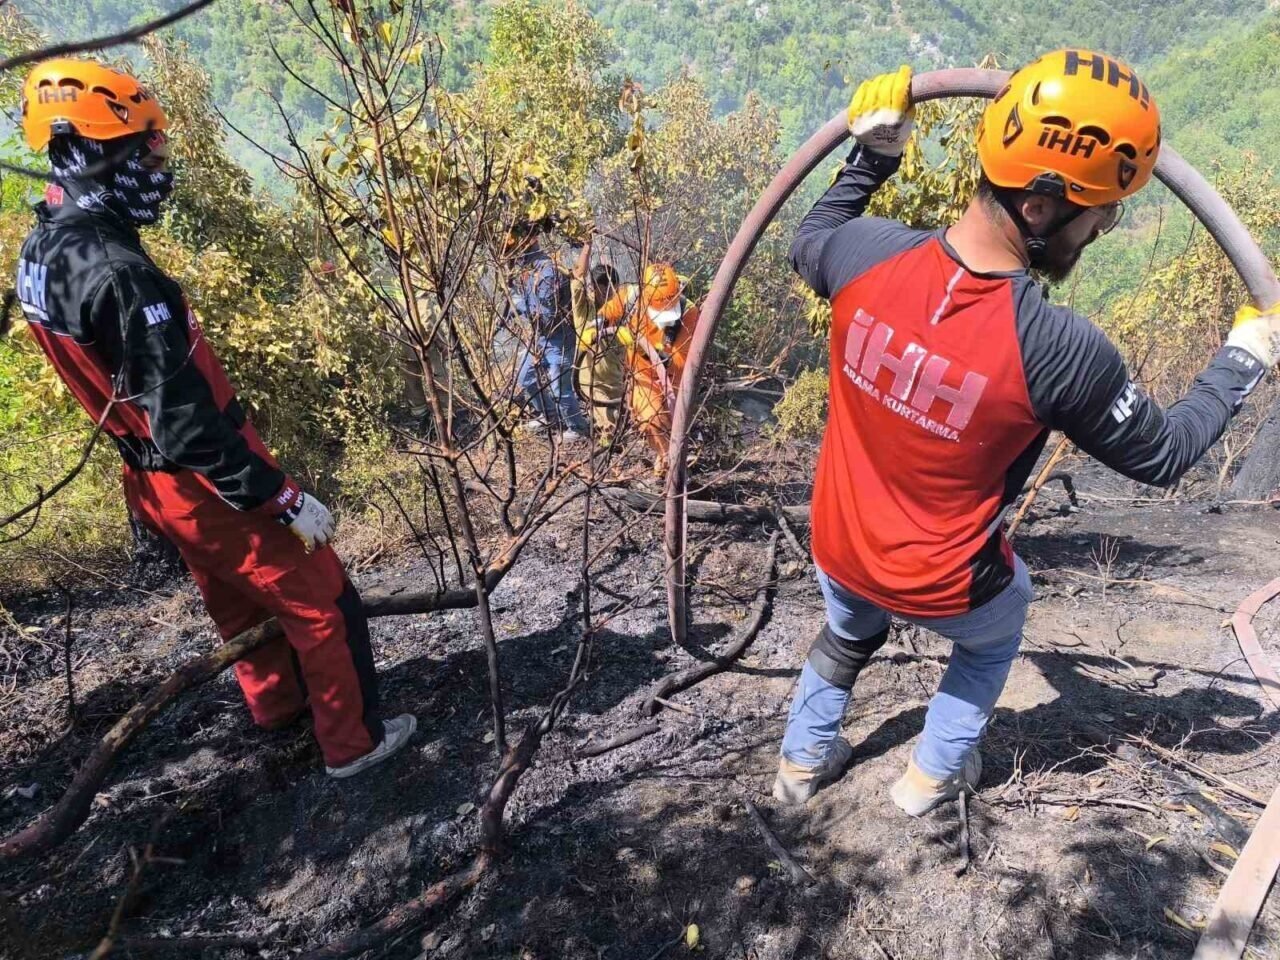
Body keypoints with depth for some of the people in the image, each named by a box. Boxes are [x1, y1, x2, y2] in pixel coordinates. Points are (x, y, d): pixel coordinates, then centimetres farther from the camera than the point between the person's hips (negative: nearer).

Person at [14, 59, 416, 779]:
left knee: (238, 603, 27)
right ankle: (353, 741, 22)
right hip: (212, 486, -9)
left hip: (154, 482, 9)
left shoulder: (41, 253, 3)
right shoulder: (120, 272, -28)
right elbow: (185, 421, -30)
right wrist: (286, 498, -22)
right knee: (322, 603, 7)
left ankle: (278, 705, 48)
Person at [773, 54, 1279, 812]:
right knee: (1000, 622, 34)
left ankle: (804, 761, 53)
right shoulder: (1062, 350, -30)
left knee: (846, 641, 36)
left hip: (838, 552, 3)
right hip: (945, 586, -3)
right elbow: (1166, 456, -9)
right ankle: (935, 773, 45)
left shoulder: (865, 252, -22)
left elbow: (809, 244, 5)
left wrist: (871, 158, 12)